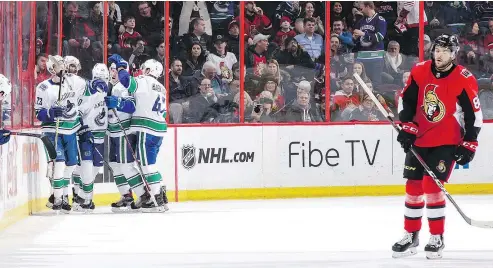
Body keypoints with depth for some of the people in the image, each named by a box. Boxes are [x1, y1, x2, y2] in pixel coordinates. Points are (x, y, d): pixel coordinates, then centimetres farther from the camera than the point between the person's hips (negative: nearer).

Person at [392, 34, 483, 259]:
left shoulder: (464, 80, -14)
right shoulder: (419, 72, -2)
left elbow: (474, 115, -10)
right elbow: (407, 100, 8)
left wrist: (468, 145, -11)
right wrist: (407, 128, -1)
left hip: (447, 142, -5)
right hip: (419, 139, 5)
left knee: (432, 186, -15)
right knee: (413, 186, 7)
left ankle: (437, 238, -4)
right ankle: (411, 236, 21)